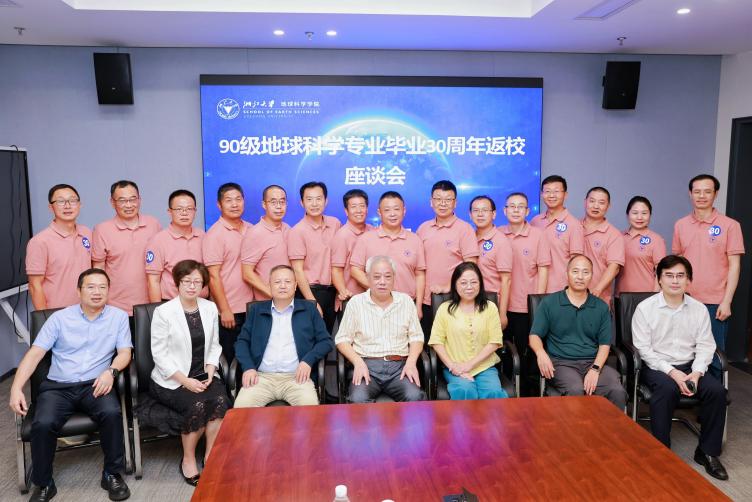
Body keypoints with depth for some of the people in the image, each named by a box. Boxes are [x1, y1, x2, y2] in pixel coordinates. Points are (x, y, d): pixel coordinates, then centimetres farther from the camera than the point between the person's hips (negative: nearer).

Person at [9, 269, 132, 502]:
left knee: (112, 413, -30)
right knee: (42, 424, -26)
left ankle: (112, 474, -7)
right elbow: (34, 354, 1)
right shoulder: (60, 318, 5)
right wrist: (16, 388, -11)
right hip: (57, 386, 1)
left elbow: (125, 352, 2)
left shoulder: (119, 317, 6)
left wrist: (111, 371, -20)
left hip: (94, 385, -1)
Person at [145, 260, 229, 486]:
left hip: (203, 375, 4)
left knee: (221, 400, -26)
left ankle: (210, 455, -9)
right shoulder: (163, 312, -8)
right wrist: (185, 381, -18)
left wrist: (210, 372, -7)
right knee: (197, 405, -29)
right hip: (172, 380, -4)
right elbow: (160, 354, -10)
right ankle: (188, 459, -6)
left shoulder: (210, 308, 7)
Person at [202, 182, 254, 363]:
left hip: (250, 308, 5)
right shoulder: (214, 235, -9)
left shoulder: (251, 230, 7)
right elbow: (213, 276, -13)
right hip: (229, 311, -5)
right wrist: (225, 310, -15)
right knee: (229, 360, 6)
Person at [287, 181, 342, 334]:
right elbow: (298, 271, -13)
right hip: (310, 291, -5)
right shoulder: (298, 231, -12)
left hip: (331, 291, 5)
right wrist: (313, 302, -17)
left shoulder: (335, 224, 3)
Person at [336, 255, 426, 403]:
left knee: (415, 397, -28)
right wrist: (358, 362, -10)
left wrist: (411, 362, -5)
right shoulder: (356, 302, 7)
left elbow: (416, 337, 13)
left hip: (399, 365, 2)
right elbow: (342, 340, 6)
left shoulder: (406, 301, 13)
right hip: (366, 365, -1)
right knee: (358, 399, -32)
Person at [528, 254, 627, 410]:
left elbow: (605, 344, 9)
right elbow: (534, 335, 5)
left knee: (618, 392, -25)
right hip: (561, 362, -2)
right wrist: (541, 353, -17)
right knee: (576, 390, -33)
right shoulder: (549, 303, 6)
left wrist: (595, 369, -8)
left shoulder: (601, 307, 13)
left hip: (593, 362, 2)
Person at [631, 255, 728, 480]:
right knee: (667, 389, -34)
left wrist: (696, 372, -16)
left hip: (689, 366, 4)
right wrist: (672, 372, -20)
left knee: (717, 390, -21)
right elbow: (644, 349, -10)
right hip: (656, 366, -4)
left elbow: (705, 346, 2)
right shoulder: (645, 308, -8)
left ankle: (707, 451, -2)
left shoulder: (699, 309, 3)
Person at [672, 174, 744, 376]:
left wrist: (726, 301, -10)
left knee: (713, 357, 4)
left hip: (715, 303, -3)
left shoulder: (729, 225, -3)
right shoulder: (680, 225, 7)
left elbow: (734, 266, -4)